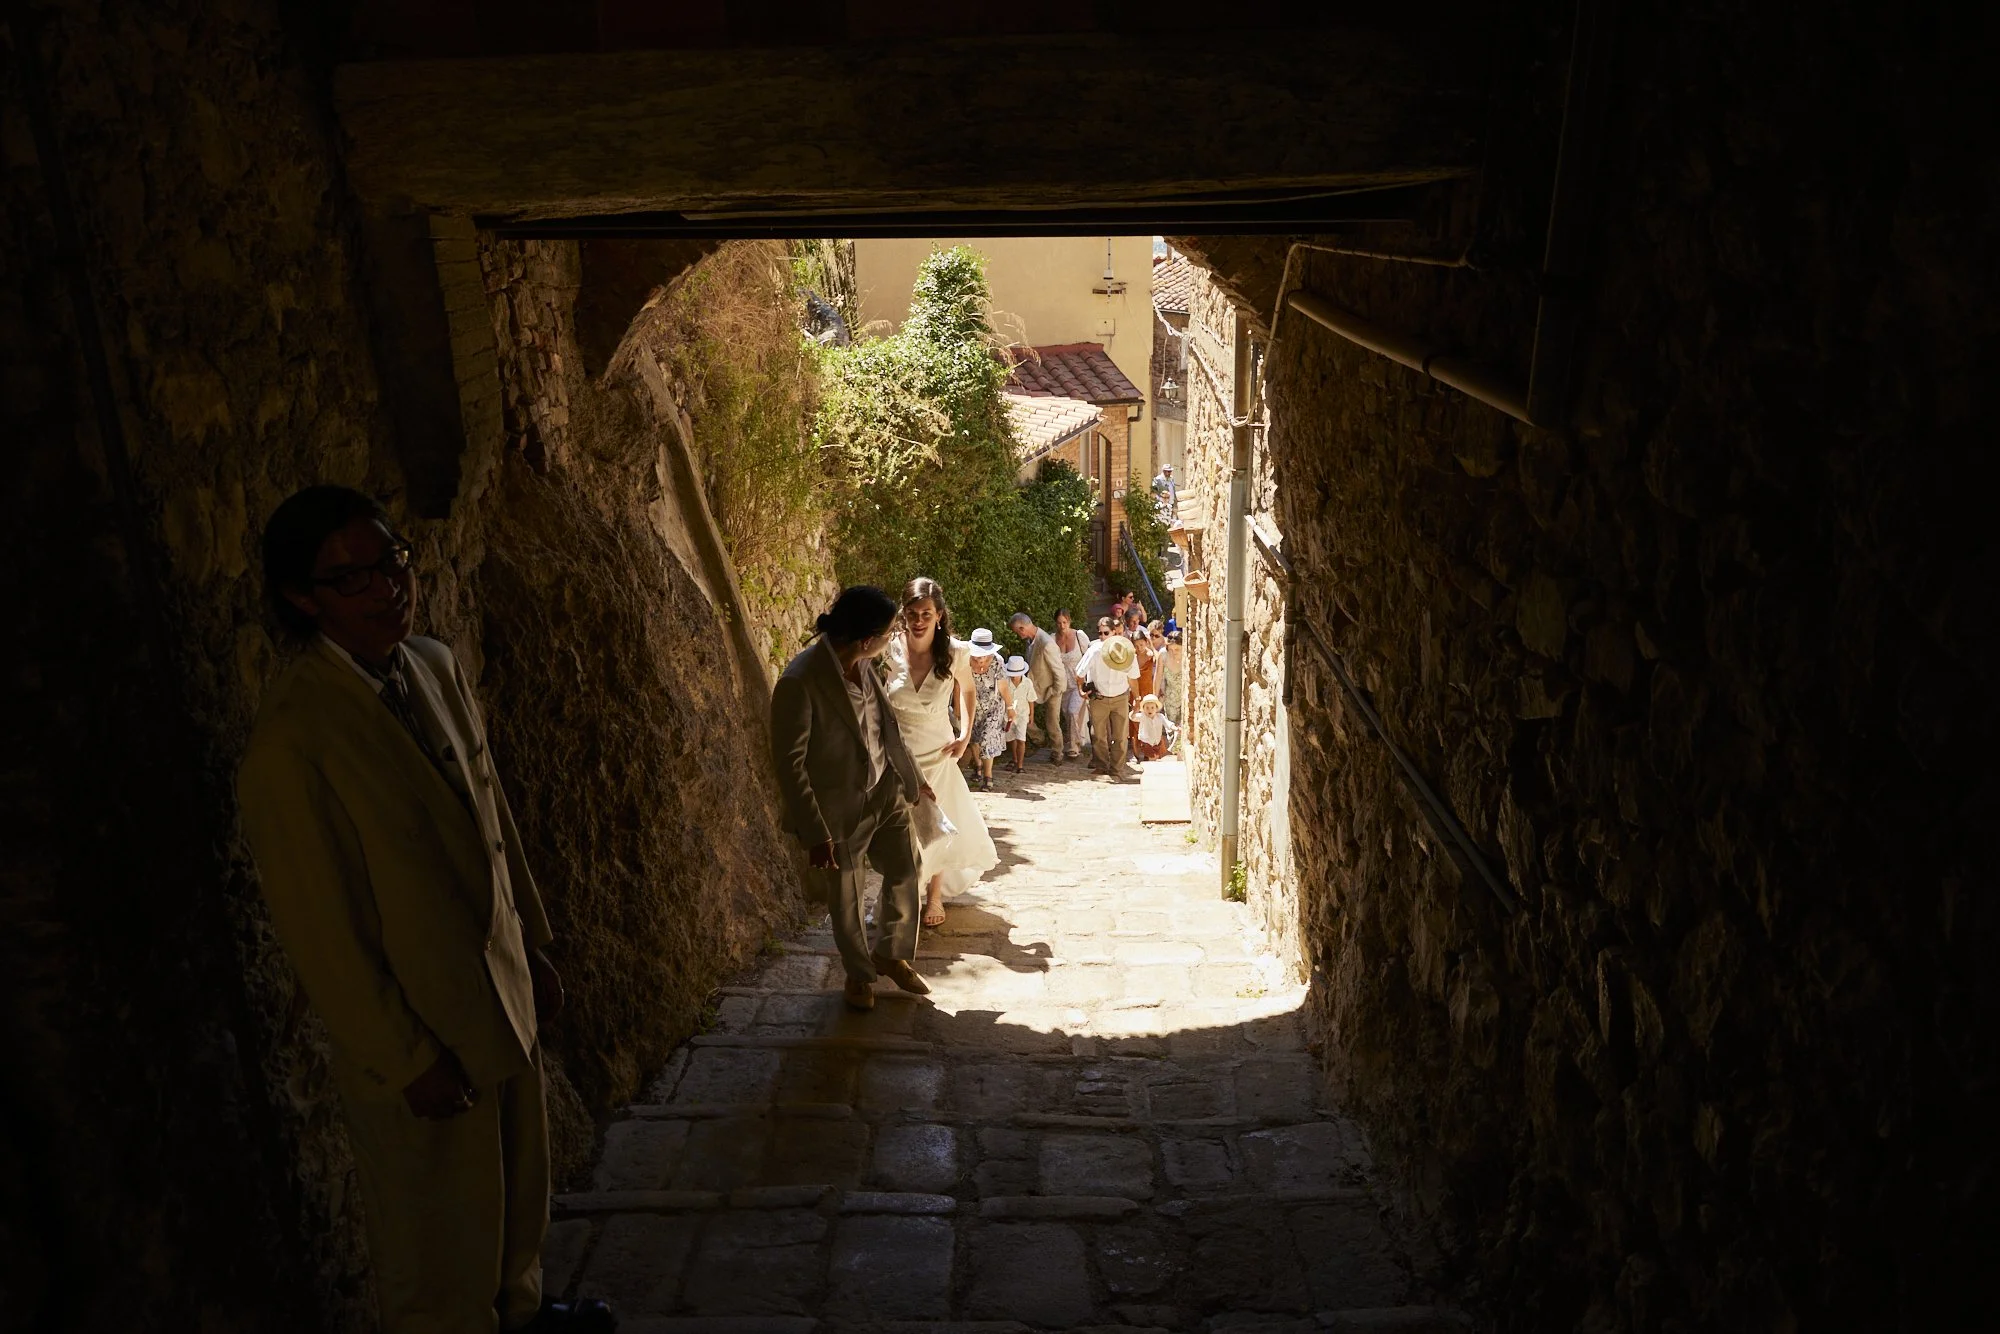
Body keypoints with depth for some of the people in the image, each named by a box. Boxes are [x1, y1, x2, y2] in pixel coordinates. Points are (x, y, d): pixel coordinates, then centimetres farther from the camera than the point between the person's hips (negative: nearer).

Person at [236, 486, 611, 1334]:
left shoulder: (435, 667, -1)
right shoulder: (291, 735, -24)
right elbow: (318, 928, -19)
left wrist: (534, 947, 12)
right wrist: (408, 1059, -14)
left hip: (502, 992, 7)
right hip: (417, 1035, -7)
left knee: (519, 1181, 27)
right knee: (439, 1234, 16)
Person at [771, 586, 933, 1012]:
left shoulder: (862, 664, -5)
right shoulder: (799, 682, -27)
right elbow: (789, 761, -22)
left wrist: (912, 776, 20)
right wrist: (815, 833, -21)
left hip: (886, 792, 6)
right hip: (841, 808, -6)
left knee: (904, 873, 16)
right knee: (846, 898, 13)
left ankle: (890, 954, 41)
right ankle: (859, 974, 38)